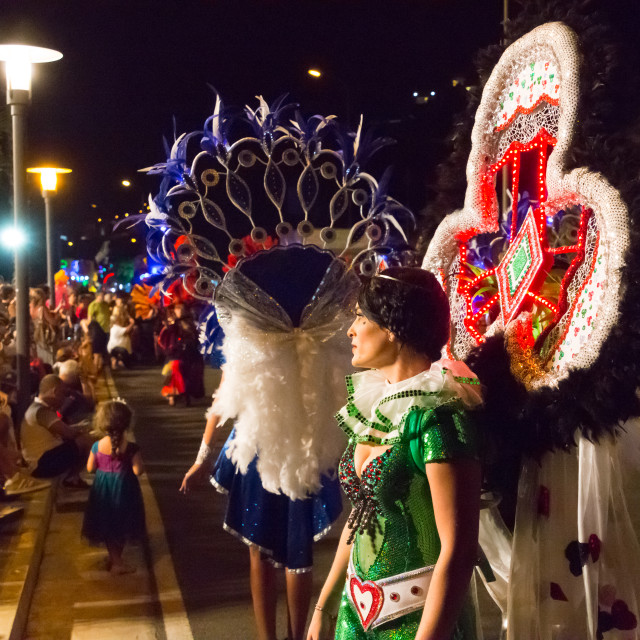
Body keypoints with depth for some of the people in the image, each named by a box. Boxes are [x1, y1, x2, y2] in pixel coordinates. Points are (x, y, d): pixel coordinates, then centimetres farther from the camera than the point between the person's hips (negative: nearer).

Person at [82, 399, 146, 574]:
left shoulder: (97, 446, -11)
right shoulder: (131, 448, -19)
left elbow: (90, 468, -2)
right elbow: (137, 470, -19)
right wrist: (138, 457, -1)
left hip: (103, 488, 3)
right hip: (124, 488, -3)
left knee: (107, 524, 18)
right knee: (121, 524, 14)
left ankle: (115, 560, 28)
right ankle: (117, 561, 22)